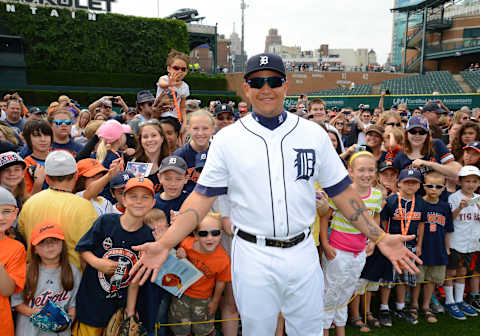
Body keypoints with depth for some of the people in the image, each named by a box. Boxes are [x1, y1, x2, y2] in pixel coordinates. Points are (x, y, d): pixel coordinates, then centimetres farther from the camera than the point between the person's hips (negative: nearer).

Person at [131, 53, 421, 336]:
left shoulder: (314, 133, 1)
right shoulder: (227, 139, -3)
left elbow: (342, 191, 4)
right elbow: (202, 197, -4)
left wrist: (379, 237, -2)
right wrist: (165, 244, -14)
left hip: (303, 252, 2)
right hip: (253, 255, -1)